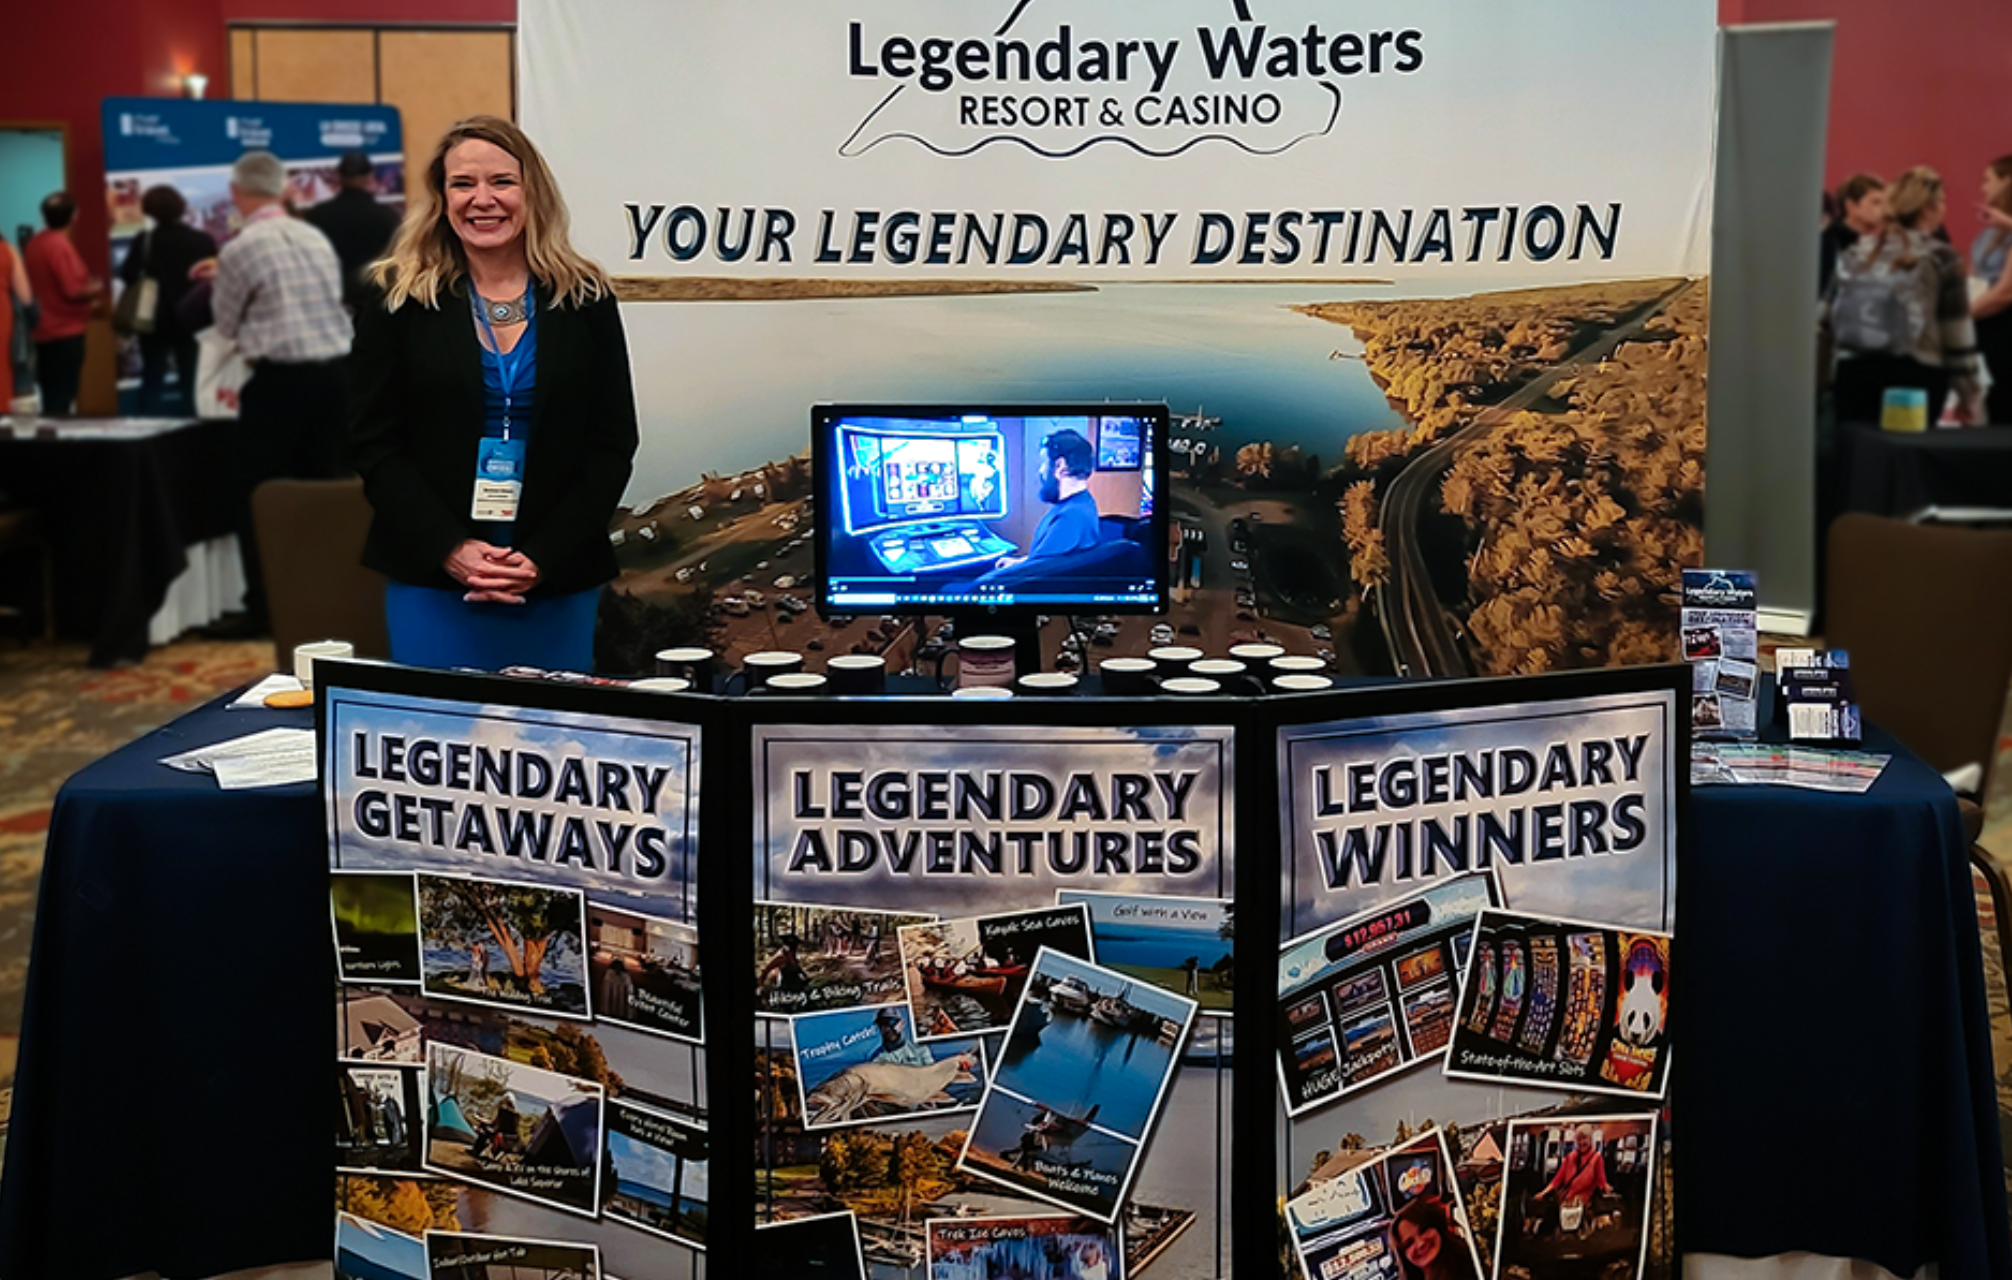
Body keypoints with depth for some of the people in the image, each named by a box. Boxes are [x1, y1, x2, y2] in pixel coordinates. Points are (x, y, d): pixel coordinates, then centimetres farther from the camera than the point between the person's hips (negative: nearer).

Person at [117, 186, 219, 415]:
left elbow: (128, 276, -15)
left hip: (156, 321, -1)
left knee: (152, 381, 6)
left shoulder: (146, 241, -10)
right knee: (192, 383, 9)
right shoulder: (203, 240, -7)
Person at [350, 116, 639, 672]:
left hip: (558, 586, 1)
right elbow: (374, 443, 1)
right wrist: (451, 549, -12)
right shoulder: (399, 302, 3)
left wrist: (543, 558, -9)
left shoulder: (585, 301, 5)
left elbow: (613, 445, 2)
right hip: (431, 583, -1)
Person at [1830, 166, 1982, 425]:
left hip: (1855, 372, 4)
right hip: (1915, 376, -4)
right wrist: (1968, 392, 7)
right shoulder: (1941, 259, -2)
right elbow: (1958, 333, -1)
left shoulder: (1855, 253, 10)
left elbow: (1834, 315, 15)